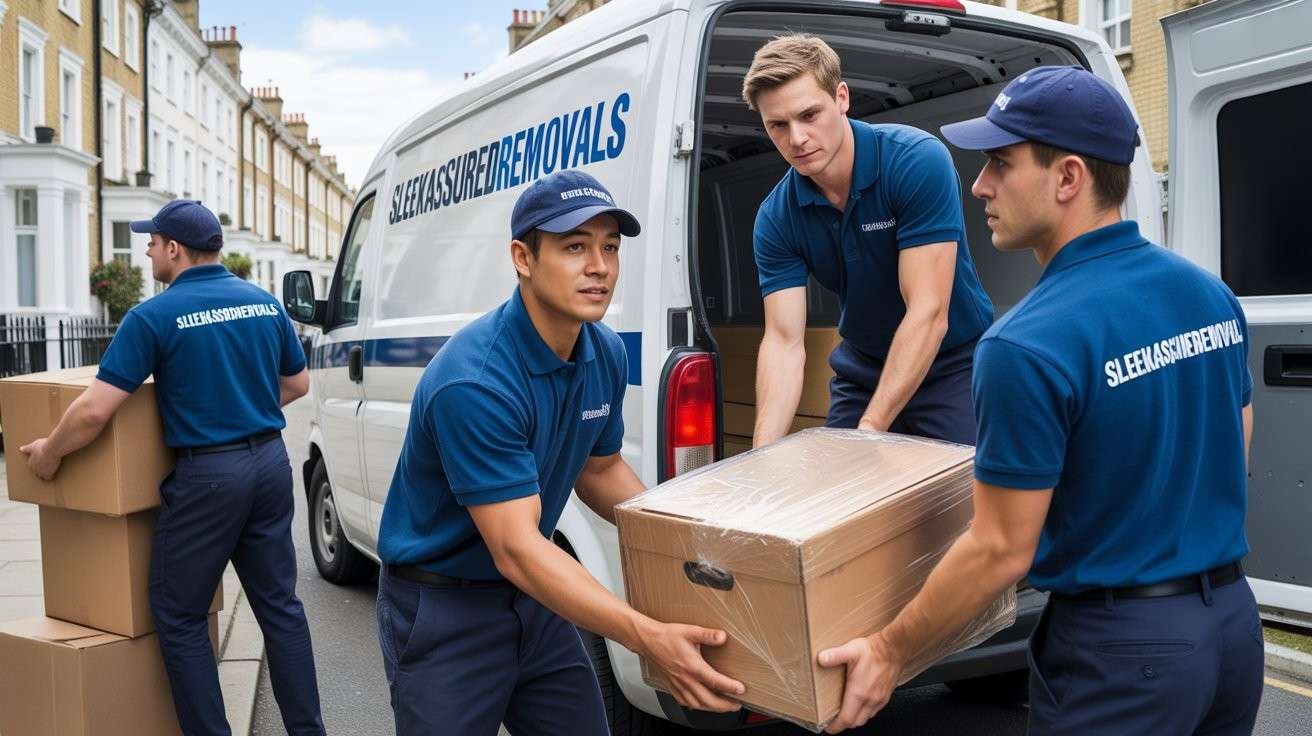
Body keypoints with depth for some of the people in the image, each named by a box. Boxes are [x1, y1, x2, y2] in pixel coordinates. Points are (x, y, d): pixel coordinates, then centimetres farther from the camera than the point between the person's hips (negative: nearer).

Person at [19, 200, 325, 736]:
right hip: (270, 463, 6)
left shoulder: (155, 316, -9)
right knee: (279, 604, 13)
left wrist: (49, 452, 6)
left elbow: (93, 411, -11)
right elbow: (298, 384, 18)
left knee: (179, 617, 9)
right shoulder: (265, 303, 7)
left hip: (207, 475, -6)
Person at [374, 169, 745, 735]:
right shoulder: (474, 381, -30)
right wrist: (649, 638, -38)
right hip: (442, 610, -7)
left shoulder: (606, 355, -5)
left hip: (532, 598, 7)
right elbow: (515, 550, -31)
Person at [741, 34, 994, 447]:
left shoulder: (918, 161, -24)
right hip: (862, 372, 4)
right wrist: (762, 454, -29)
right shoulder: (776, 218, -11)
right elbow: (784, 342, -15)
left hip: (954, 366, -4)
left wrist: (870, 429, -32)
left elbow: (928, 313, -28)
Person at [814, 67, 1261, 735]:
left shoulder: (1028, 346, -24)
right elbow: (1233, 455, 12)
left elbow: (1002, 550, -19)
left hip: (1120, 646, -7)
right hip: (1234, 617, 8)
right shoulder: (1211, 295, 0)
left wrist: (889, 651, -8)